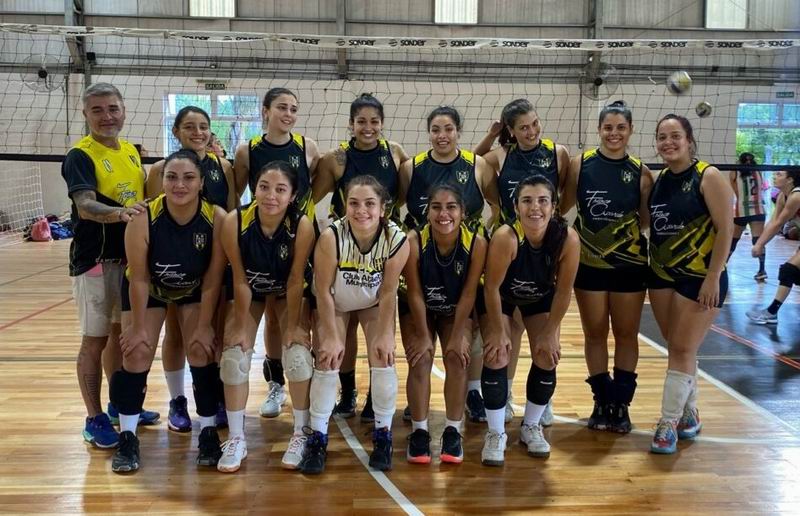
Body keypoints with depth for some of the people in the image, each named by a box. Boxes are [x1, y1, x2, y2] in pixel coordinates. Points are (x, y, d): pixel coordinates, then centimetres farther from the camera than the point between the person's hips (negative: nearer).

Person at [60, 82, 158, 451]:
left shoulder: (131, 151, 9)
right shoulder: (80, 155, -12)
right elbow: (85, 206, -27)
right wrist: (119, 213, -45)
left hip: (130, 256, 7)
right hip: (95, 260, -7)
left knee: (122, 331, 17)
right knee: (95, 339, 0)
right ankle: (94, 419, 11)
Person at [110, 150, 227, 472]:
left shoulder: (217, 218, -30)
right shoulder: (143, 217, -32)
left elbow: (212, 280, -20)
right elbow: (139, 278, -22)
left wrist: (203, 327, -16)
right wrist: (139, 326, -15)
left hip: (196, 290, 0)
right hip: (149, 288, 0)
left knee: (202, 352, -8)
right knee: (136, 353, -5)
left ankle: (208, 434, 7)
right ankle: (127, 438, 10)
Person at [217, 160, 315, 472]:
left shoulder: (302, 226, -32)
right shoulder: (235, 222, -30)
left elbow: (295, 280, -21)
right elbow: (240, 279, -21)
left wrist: (293, 325, -15)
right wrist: (241, 327, -15)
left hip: (288, 291, -1)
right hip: (248, 289, 1)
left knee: (298, 355, -13)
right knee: (234, 356, -8)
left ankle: (302, 434, 6)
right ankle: (236, 438, 7)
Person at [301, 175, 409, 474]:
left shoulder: (397, 239, -31)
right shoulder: (331, 236, -35)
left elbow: (388, 292, -18)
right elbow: (323, 290, -23)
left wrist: (385, 335, -15)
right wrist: (331, 336, -18)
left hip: (375, 302, 1)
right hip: (336, 303, -1)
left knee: (383, 359, -8)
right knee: (328, 360, -7)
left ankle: (383, 435, 9)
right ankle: (317, 438, 6)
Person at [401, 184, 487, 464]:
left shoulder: (476, 243, -28)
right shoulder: (413, 241, -31)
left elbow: (468, 295, -20)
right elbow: (415, 293, -22)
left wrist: (457, 337, -18)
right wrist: (424, 336, -18)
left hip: (456, 311, 1)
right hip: (417, 310, -1)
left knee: (458, 360, -13)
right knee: (420, 362, -13)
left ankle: (453, 431, 0)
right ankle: (419, 431, -2)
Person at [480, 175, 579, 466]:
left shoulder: (568, 238, -33)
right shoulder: (506, 237, -39)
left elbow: (563, 290, -19)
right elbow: (492, 287, -27)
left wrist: (549, 333, -13)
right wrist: (498, 332, -19)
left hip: (540, 297, 2)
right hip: (500, 297, -2)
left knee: (547, 359, -3)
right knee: (497, 357, -13)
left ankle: (531, 427, 20)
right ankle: (496, 433, 3)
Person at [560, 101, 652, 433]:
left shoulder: (640, 172, -2)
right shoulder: (581, 164, -4)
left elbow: (645, 221, 3)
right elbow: (562, 206, 2)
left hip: (629, 263, 0)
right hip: (589, 262, 0)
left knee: (626, 333, 8)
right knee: (595, 333, 9)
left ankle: (621, 404, 21)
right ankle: (602, 402, 23)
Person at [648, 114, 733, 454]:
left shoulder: (708, 177, -11)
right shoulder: (657, 180, 6)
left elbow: (725, 229, -15)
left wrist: (713, 278, -19)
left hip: (700, 277, -6)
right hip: (662, 276, 6)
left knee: (682, 350, -4)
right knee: (677, 349, 12)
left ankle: (669, 423, 4)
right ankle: (689, 415, 27)